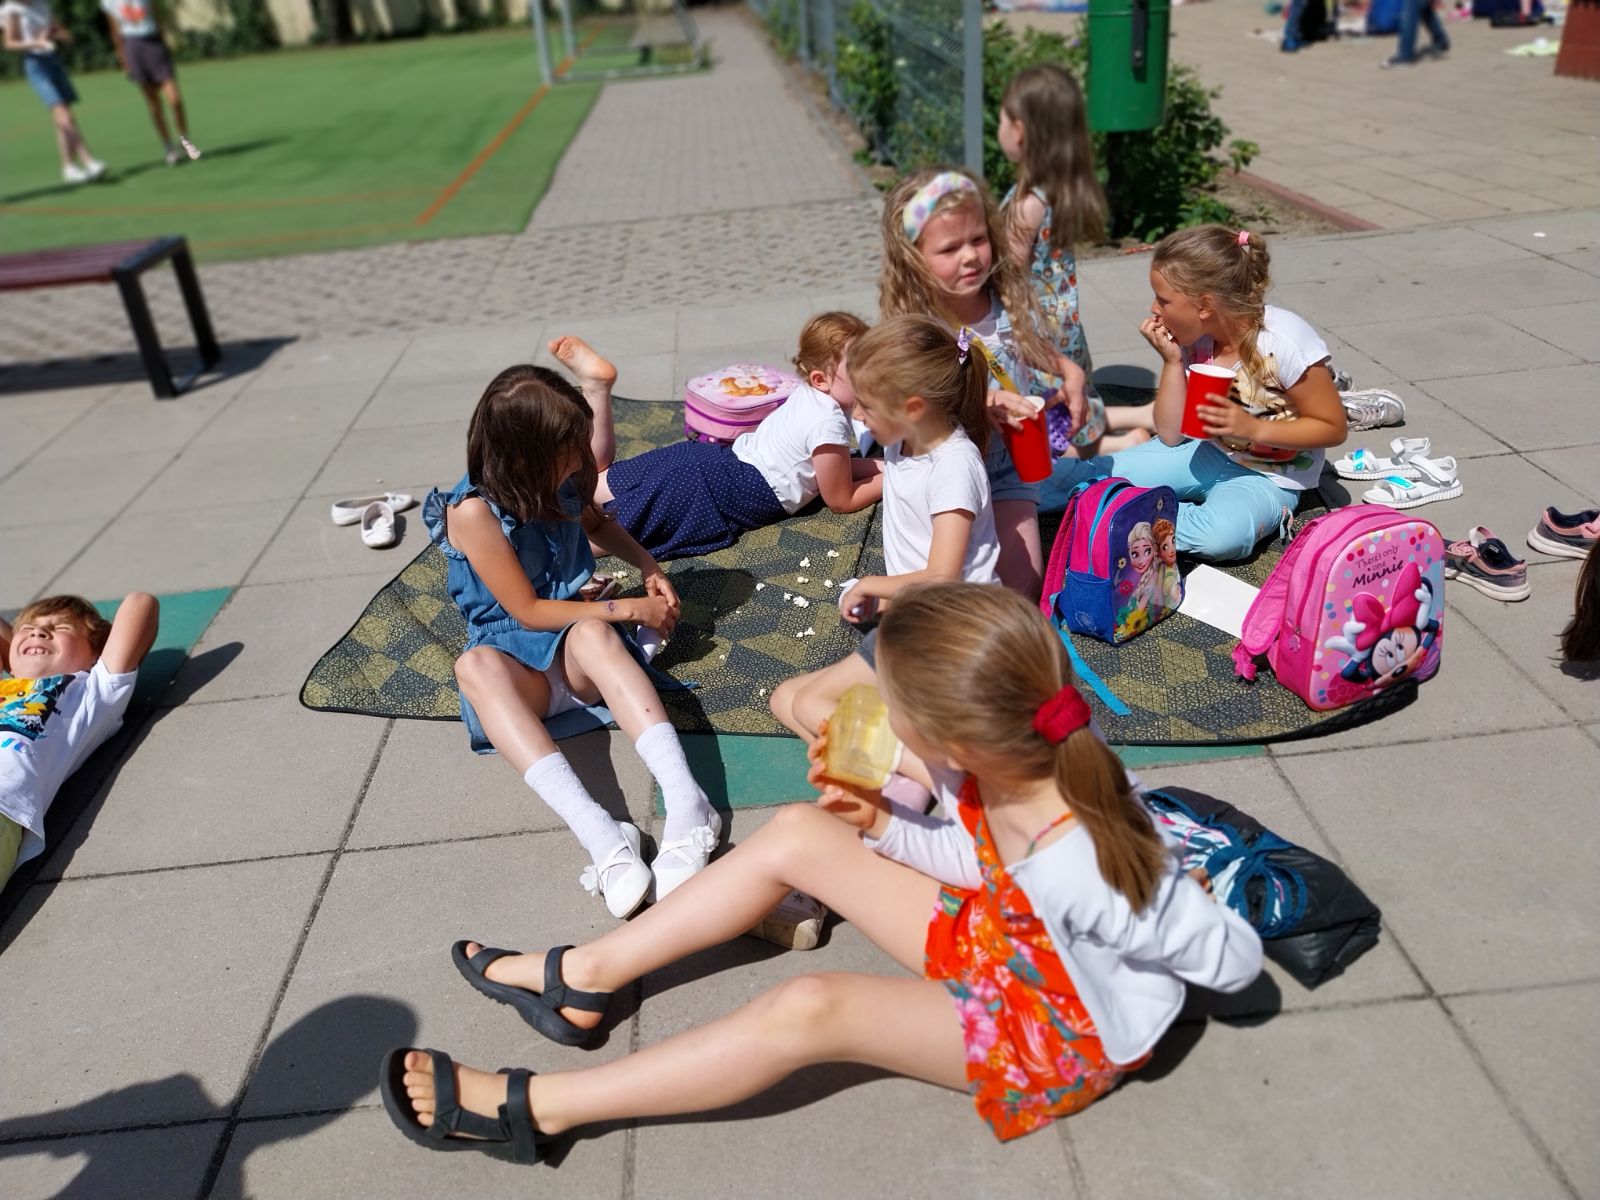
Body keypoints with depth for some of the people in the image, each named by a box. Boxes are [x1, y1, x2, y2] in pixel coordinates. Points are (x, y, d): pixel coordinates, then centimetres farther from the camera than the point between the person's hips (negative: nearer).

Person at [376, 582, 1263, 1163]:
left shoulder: (1081, 866, -40)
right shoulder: (997, 766, -21)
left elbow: (1237, 959, -25)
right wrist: (879, 826, -13)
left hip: (1067, 1030, -7)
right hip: (997, 937, 7)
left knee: (807, 1012, -24)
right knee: (799, 832, -4)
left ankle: (532, 1109, -9)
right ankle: (587, 975, 8)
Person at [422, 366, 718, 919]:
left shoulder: (562, 483, -1)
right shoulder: (474, 511, -16)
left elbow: (598, 524, 23)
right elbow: (528, 611, -15)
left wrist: (650, 568, 8)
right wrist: (630, 610, -15)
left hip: (575, 645, 3)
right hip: (516, 658, -3)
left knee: (594, 635, -35)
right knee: (475, 665, -39)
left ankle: (686, 803, -52)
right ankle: (600, 836, -57)